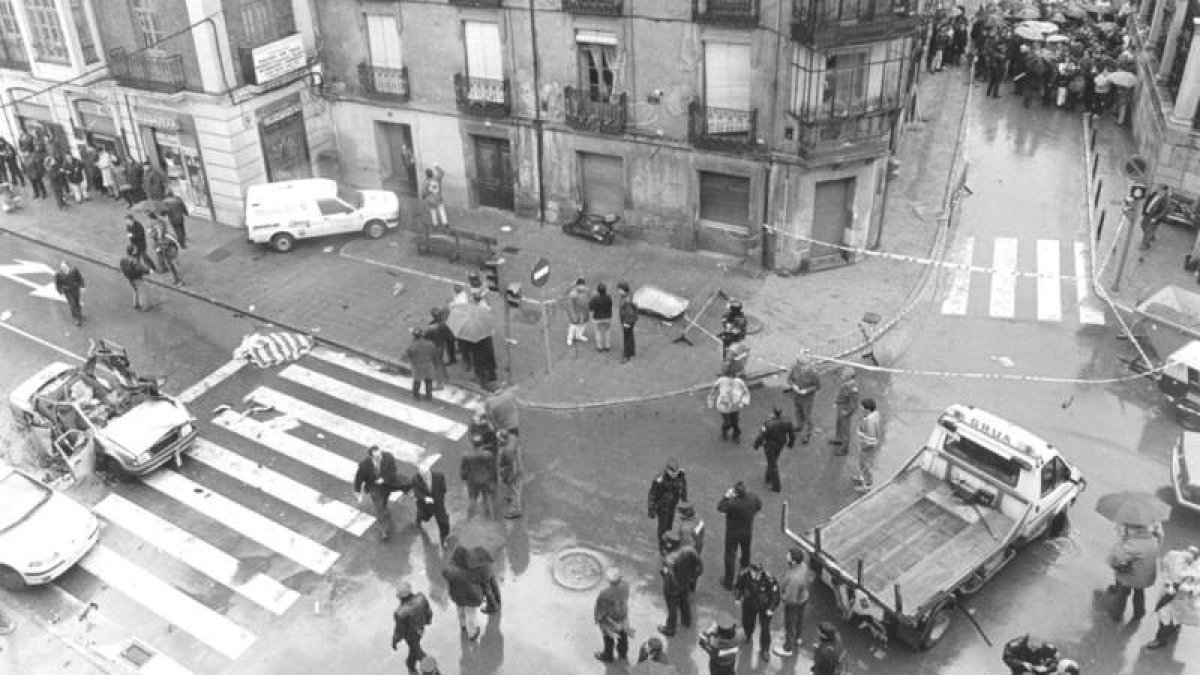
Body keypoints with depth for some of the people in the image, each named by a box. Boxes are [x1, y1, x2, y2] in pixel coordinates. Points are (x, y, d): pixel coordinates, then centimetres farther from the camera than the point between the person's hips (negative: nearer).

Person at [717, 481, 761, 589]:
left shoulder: (733, 503, -36)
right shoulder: (753, 497, -21)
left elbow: (720, 507, -20)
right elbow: (759, 506, 1)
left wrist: (727, 496, -13)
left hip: (733, 533, -5)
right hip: (748, 532, 5)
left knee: (730, 556, 12)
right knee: (746, 552, 29)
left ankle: (729, 581, 23)